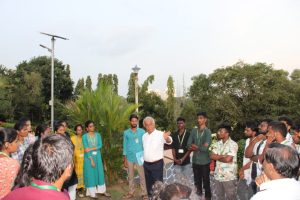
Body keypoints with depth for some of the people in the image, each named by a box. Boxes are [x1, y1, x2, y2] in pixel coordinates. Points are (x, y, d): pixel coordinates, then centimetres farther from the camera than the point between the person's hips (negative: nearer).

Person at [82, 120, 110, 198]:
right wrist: (91, 159, -15)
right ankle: (91, 192, 13)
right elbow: (86, 149, -11)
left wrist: (91, 149, -17)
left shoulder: (98, 135, 4)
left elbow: (100, 146, -3)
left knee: (100, 173, 8)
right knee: (90, 174, 3)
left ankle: (102, 190, 19)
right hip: (89, 157, -3)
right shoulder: (84, 136, -6)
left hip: (97, 156, 3)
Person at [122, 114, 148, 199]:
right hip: (130, 157, 2)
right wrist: (125, 159, 5)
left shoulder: (142, 131, -2)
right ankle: (131, 192, 25)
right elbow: (125, 145, 6)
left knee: (142, 176, 0)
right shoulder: (126, 133, 3)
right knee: (130, 176, 12)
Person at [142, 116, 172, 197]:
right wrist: (142, 160, 11)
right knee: (149, 183, 16)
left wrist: (167, 138, -54)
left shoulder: (160, 134, -12)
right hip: (146, 164, 6)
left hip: (157, 164, -5)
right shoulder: (144, 136, 7)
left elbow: (169, 141, -30)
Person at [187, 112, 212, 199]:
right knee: (197, 180, 18)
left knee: (206, 181, 8)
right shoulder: (193, 131, 4)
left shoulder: (208, 131, -11)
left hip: (205, 161, -4)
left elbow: (205, 148, -18)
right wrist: (200, 147, -12)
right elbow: (189, 145, 0)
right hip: (195, 160, 4)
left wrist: (195, 147, -5)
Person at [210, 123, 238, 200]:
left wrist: (217, 157, -6)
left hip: (229, 176, -6)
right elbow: (212, 156, 0)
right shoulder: (218, 143, 7)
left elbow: (228, 159, -23)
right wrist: (223, 156, -12)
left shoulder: (233, 144, -14)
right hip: (218, 175, 6)